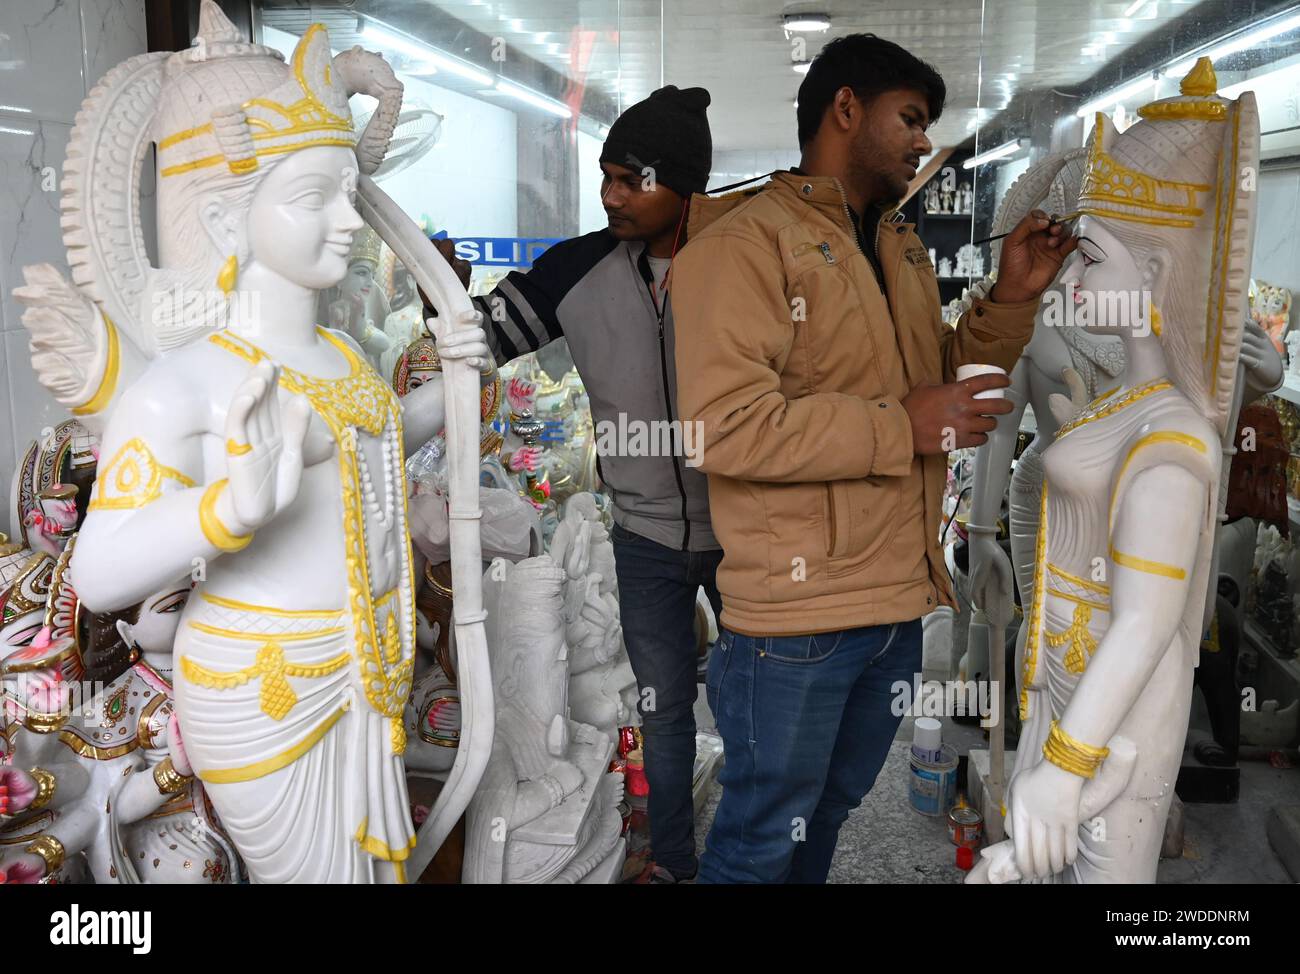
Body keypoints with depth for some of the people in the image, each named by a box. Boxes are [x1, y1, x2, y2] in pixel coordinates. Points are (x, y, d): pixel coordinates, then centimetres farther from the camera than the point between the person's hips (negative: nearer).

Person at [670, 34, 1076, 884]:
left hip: (900, 604, 8)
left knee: (829, 819, 24)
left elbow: (944, 374, 23)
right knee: (761, 842, 9)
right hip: (795, 619, -8)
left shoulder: (905, 251, 14)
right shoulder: (743, 240, -12)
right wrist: (898, 427, -19)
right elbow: (722, 425, -23)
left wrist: (1014, 298, 7)